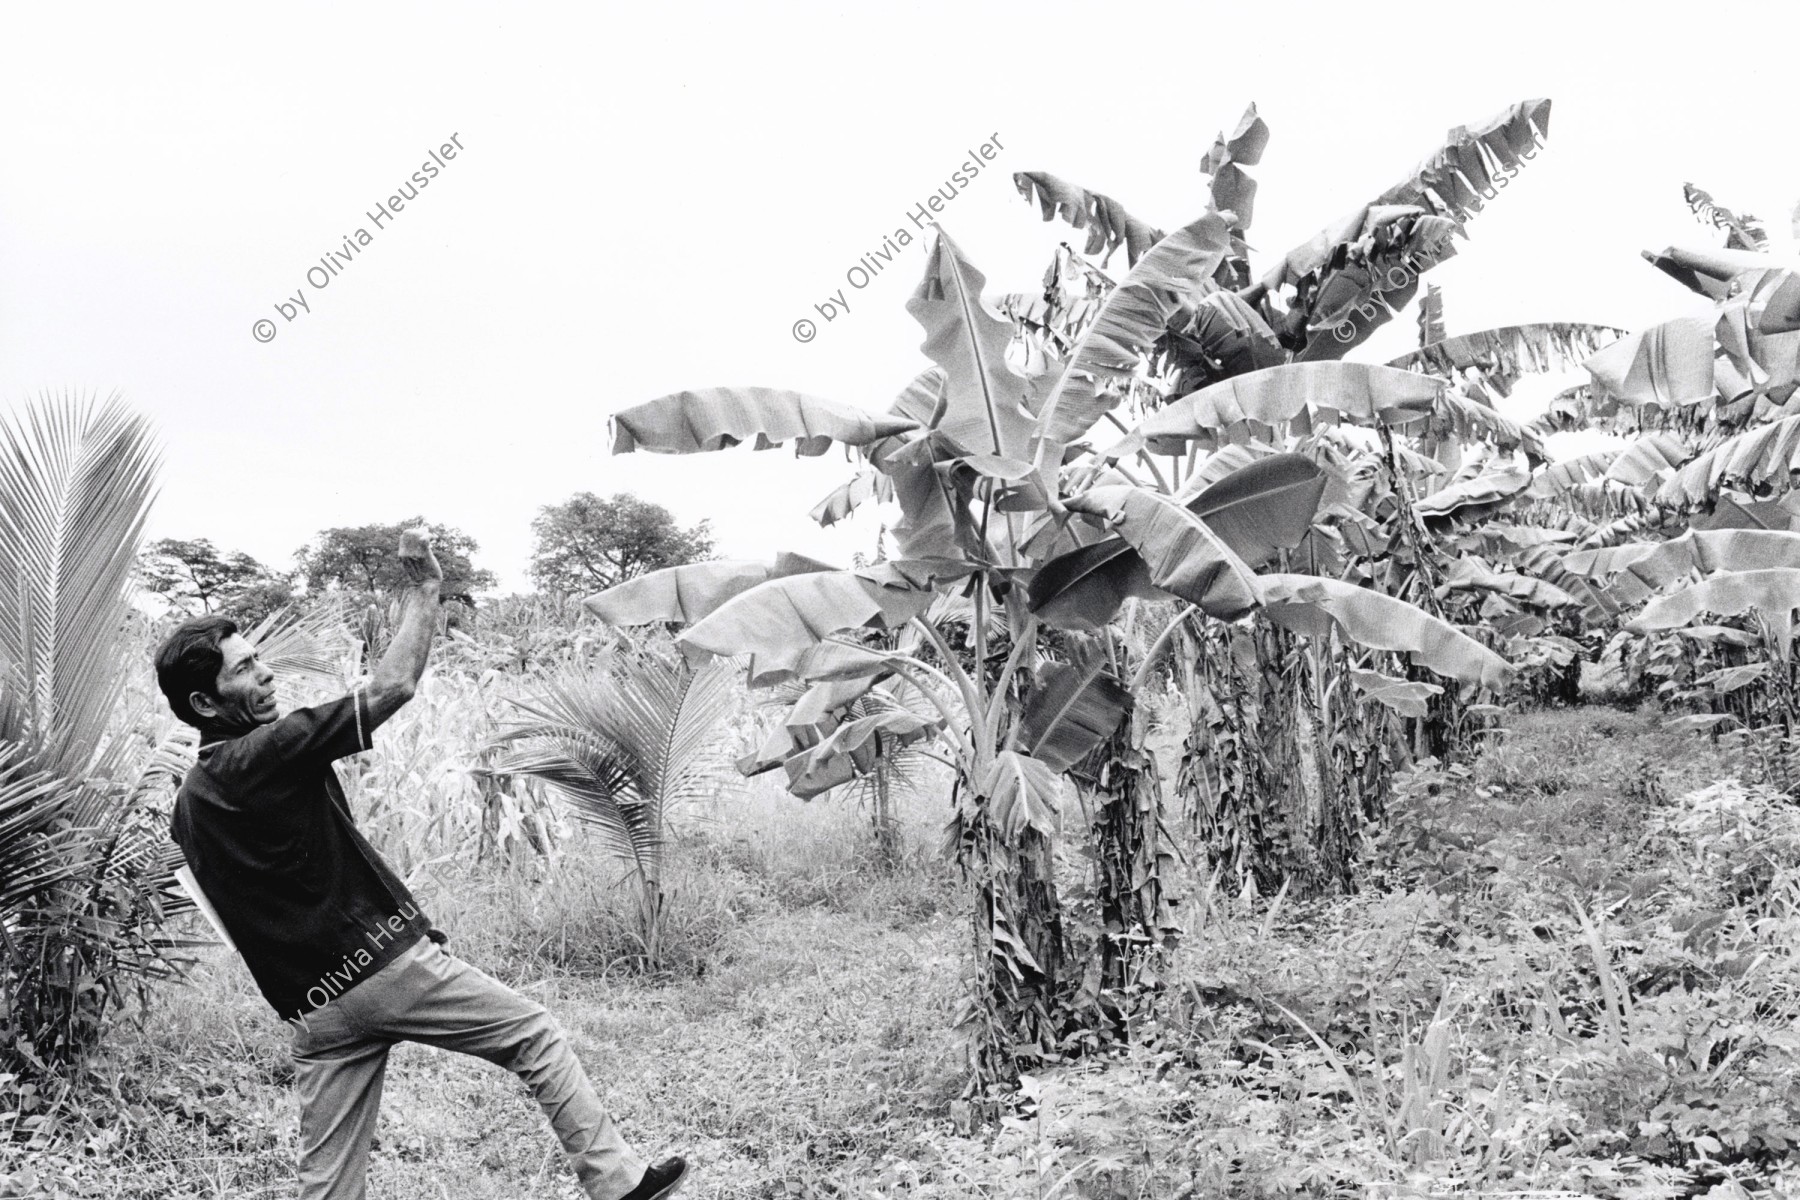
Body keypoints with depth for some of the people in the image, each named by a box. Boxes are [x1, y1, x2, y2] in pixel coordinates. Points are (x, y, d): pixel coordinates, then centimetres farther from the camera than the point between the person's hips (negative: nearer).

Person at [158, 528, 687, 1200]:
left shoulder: (188, 806, 11)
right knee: (536, 1037, 5)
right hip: (384, 961, -8)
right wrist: (424, 586, -7)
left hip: (312, 1007, 8)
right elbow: (394, 687, -17)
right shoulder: (266, 754, -15)